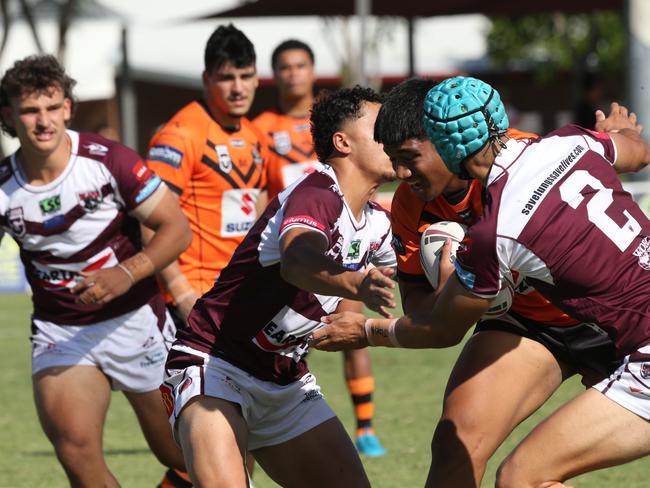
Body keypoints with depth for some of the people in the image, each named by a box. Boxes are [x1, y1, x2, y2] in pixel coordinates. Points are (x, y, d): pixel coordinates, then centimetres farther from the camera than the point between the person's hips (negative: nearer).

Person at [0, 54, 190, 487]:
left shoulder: (107, 160, -16)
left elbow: (177, 229, -12)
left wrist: (127, 274, -27)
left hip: (134, 318, -1)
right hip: (59, 332, 1)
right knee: (76, 451, -19)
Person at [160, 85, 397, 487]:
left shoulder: (377, 223, 7)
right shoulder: (317, 197, -21)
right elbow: (297, 261, -45)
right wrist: (357, 284, -64)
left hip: (286, 383, 9)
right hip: (214, 363, -9)